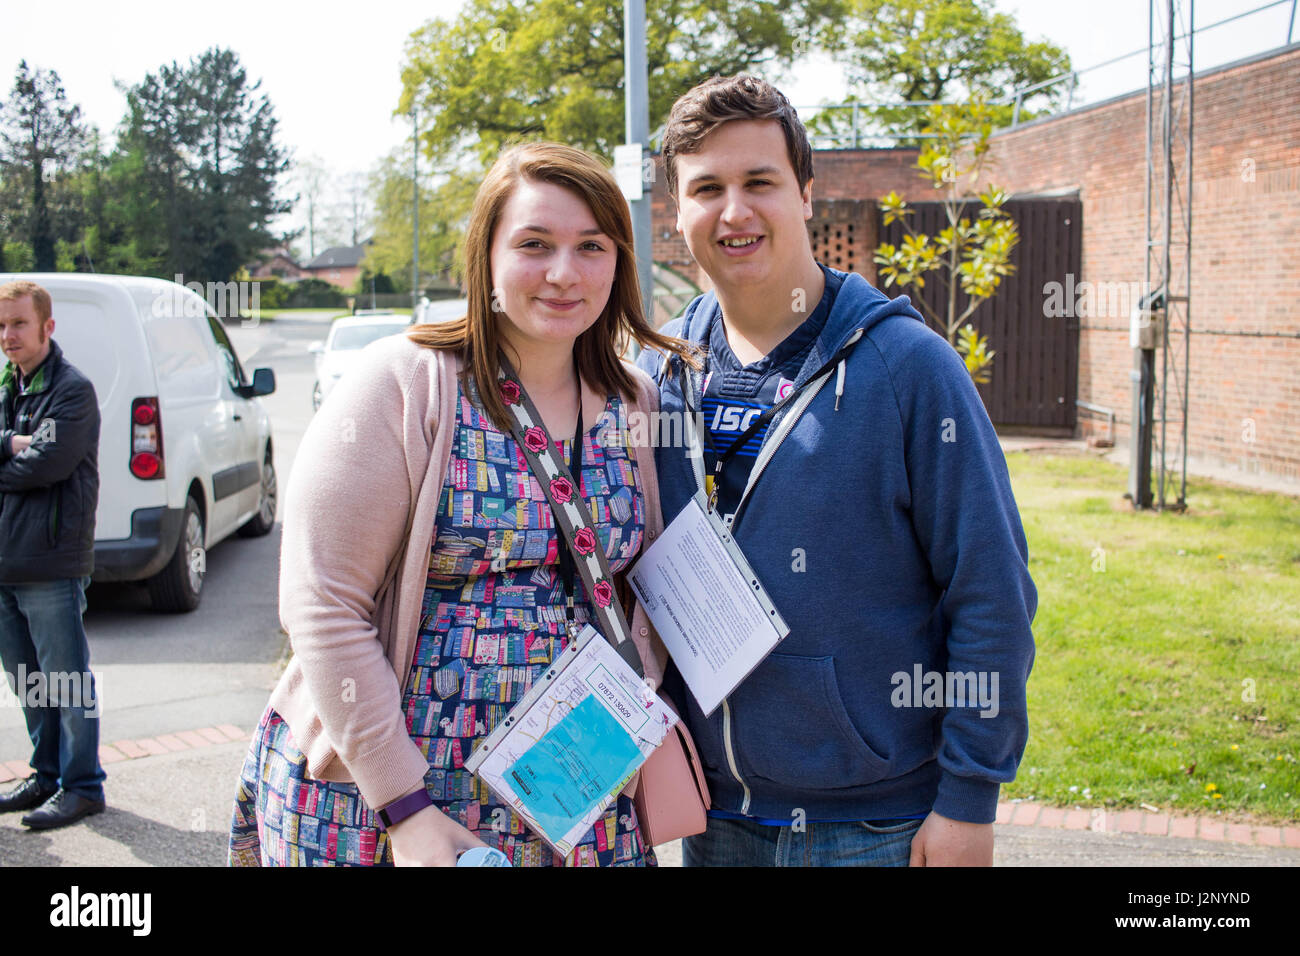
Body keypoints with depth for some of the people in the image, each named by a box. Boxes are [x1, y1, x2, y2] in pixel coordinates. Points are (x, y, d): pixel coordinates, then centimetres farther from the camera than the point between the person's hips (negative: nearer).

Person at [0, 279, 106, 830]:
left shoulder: (72, 390, -7)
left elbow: (48, 462, -18)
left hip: (51, 563, -8)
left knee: (65, 682, 0)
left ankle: (82, 787, 10)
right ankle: (47, 776, 29)